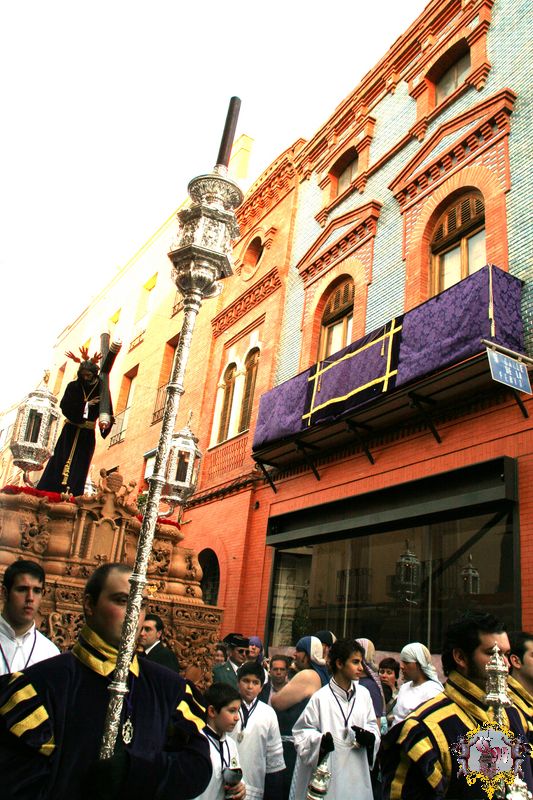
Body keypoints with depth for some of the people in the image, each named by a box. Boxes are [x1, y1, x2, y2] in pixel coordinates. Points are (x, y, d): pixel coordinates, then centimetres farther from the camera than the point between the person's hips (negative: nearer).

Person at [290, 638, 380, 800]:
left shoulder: (364, 694, 1)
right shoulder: (320, 697, -11)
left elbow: (372, 725, 11)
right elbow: (301, 731, -6)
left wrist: (369, 737, -9)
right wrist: (320, 740, -22)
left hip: (358, 774, 4)